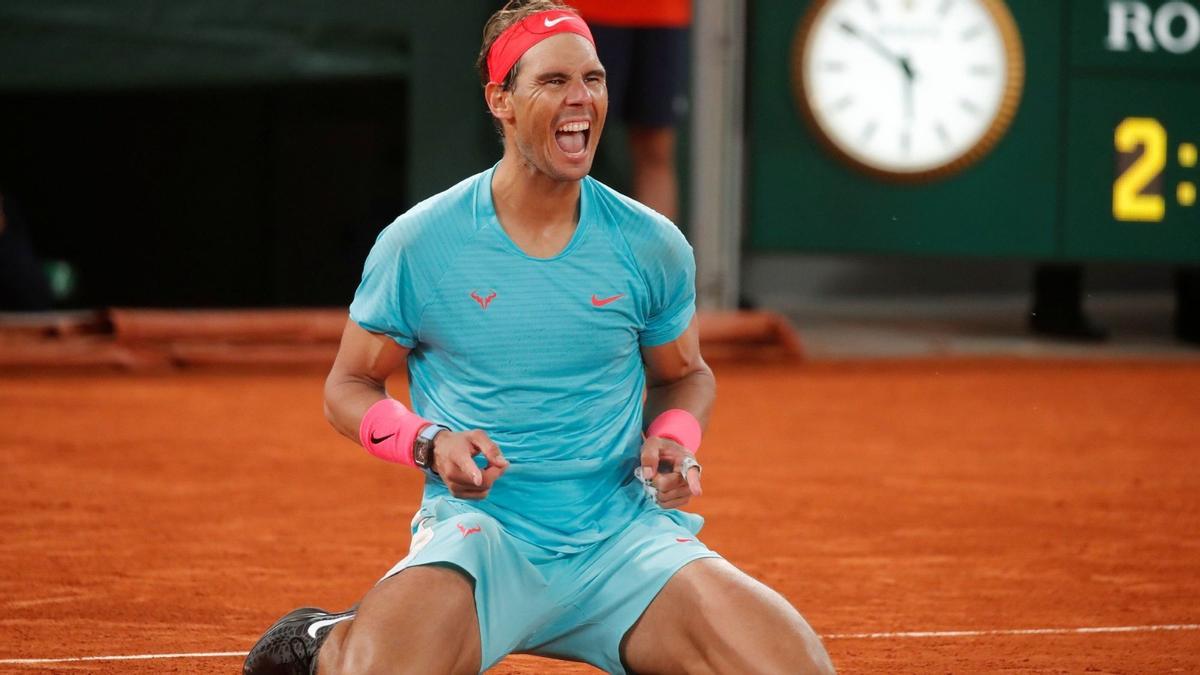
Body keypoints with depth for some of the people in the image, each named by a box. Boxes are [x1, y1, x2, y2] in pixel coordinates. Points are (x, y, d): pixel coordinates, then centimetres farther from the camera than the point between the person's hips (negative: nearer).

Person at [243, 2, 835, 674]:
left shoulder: (654, 246, 3)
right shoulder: (418, 245, -4)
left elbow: (685, 374, 20)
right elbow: (349, 385, 8)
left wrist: (673, 443, -3)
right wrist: (430, 442, -12)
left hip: (628, 536, 3)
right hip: (478, 529, -3)